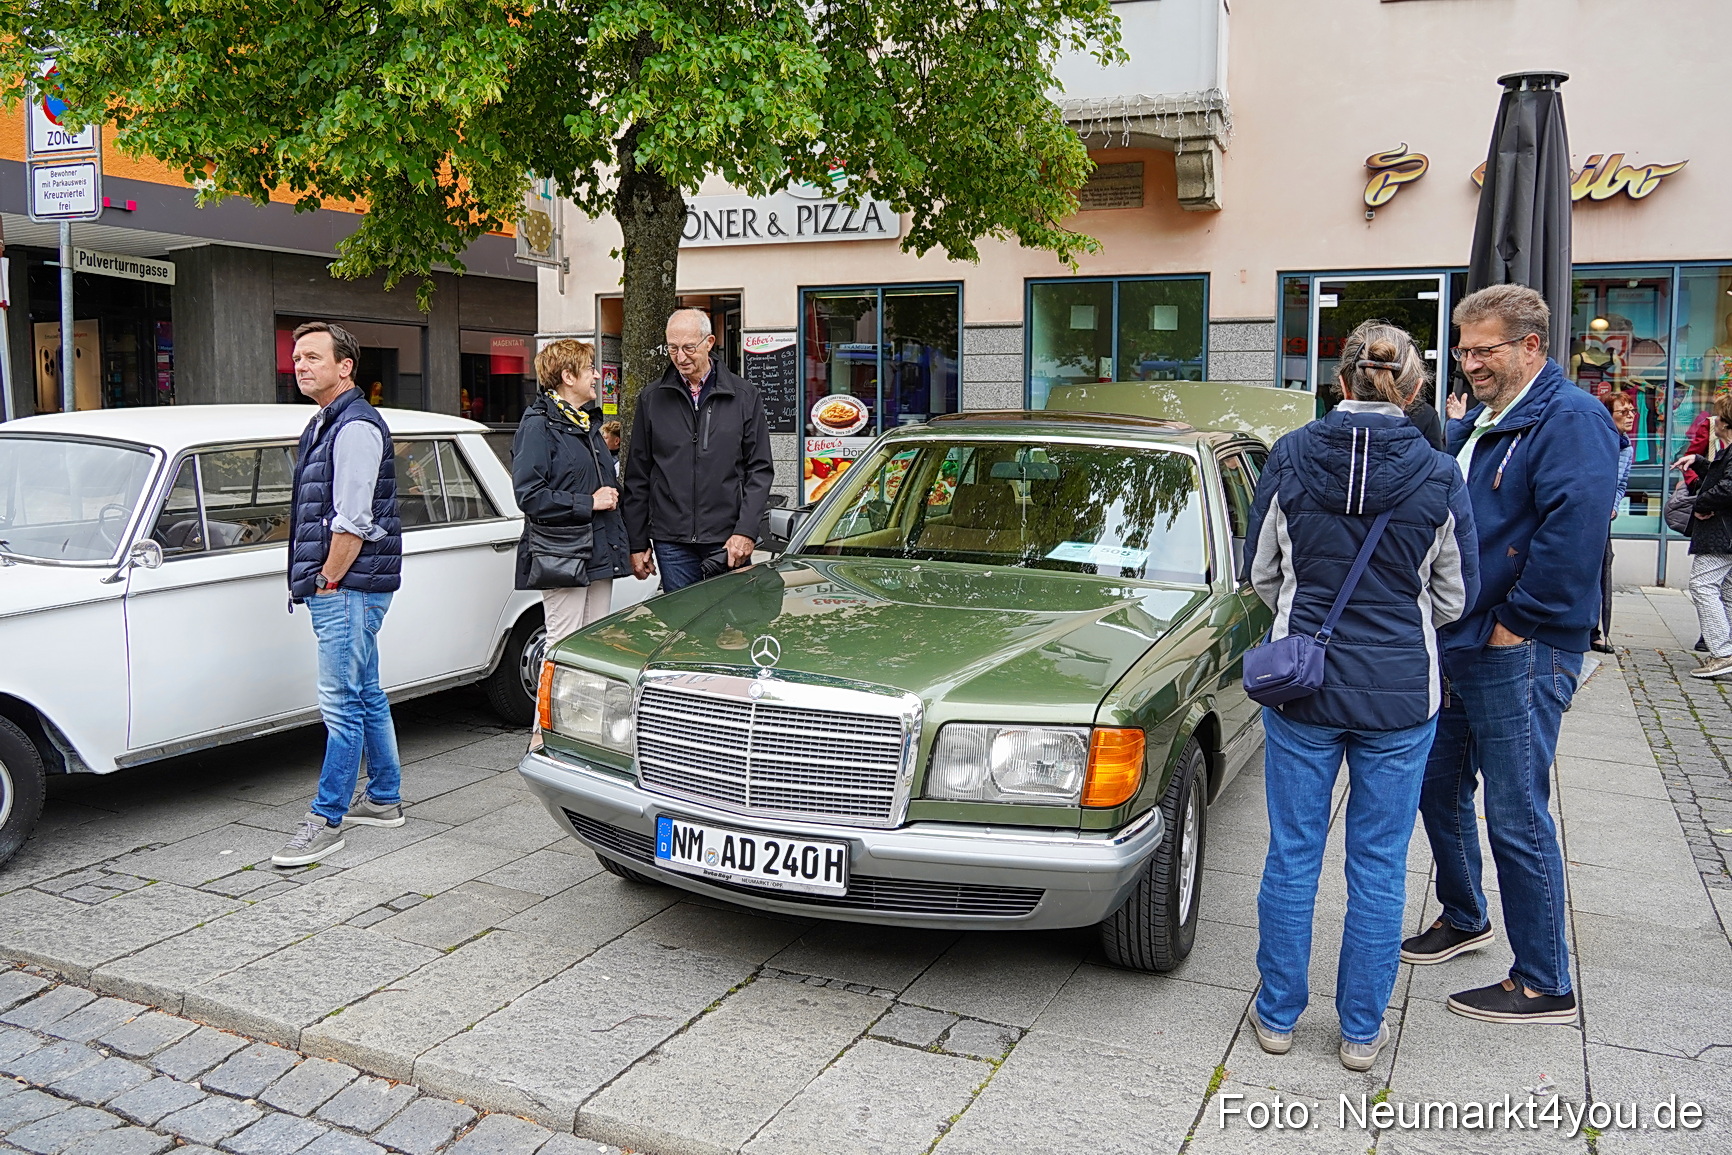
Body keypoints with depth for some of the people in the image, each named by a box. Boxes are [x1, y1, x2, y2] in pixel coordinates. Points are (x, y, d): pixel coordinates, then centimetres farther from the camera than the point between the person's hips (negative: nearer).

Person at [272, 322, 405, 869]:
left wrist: (326, 581, -13)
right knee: (366, 696, 16)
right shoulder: (326, 424, 19)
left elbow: (353, 521, -19)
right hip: (345, 589, 11)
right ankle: (383, 799, 25)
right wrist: (313, 582, 16)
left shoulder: (356, 427, -13)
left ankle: (326, 820, -2)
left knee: (342, 704, -6)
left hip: (348, 587, -11)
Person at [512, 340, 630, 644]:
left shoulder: (589, 422, 18)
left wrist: (611, 494, 8)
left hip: (600, 555, 8)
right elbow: (529, 495, -17)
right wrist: (588, 503, -17)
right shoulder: (538, 425, -9)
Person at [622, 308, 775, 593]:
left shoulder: (744, 395, 4)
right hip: (672, 543, 1)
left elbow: (760, 470, 3)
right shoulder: (652, 398, 8)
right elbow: (637, 477, 9)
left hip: (728, 540, -1)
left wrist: (746, 531, -8)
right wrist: (637, 544, 5)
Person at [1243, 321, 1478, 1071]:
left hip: (1303, 682, 1)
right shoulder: (1437, 476, -7)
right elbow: (1454, 597, 3)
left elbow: (1263, 573, 4)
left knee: (1293, 854, 12)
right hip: (1401, 692, 0)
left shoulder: (1290, 459, -6)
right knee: (1379, 865, 11)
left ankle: (1278, 1013, 25)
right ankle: (1361, 1030, 23)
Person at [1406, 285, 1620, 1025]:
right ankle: (1463, 920, 40)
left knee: (1517, 818, -3)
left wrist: (1513, 623, -19)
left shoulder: (1570, 420, -13)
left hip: (1519, 655, -9)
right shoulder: (1474, 424, 15)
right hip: (1459, 645, 9)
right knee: (1439, 789, 19)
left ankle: (1544, 986, 10)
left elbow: (1574, 532, -25)